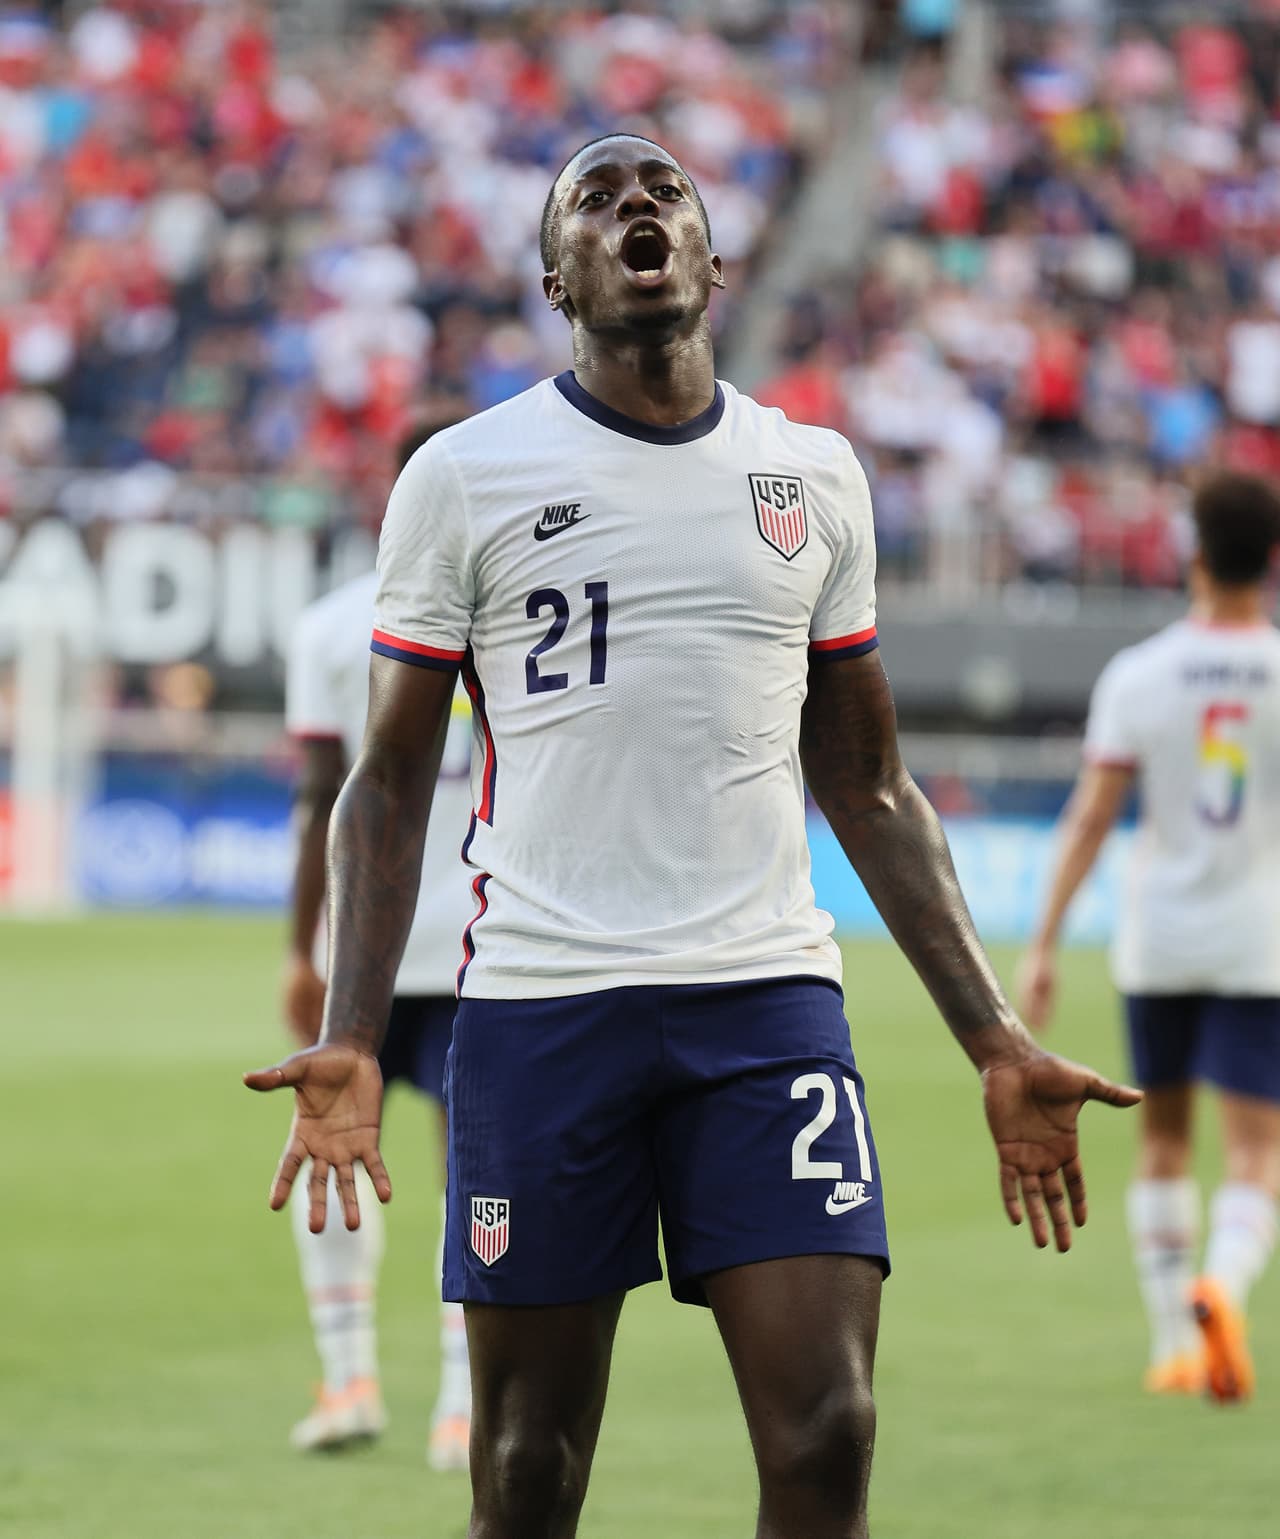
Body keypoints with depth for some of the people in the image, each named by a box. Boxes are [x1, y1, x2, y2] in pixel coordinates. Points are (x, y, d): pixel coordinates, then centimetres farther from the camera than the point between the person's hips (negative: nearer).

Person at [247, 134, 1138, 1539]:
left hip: (767, 999, 2)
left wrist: (996, 1044, 11)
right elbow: (389, 786, 6)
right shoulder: (464, 476, 4)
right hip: (538, 1003, -2)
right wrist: (348, 1041, -7)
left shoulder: (814, 475, 13)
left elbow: (869, 788, 18)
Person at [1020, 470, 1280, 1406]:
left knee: (1163, 1143, 17)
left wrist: (1046, 943, -4)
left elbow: (1091, 815, -7)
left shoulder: (1137, 676, -4)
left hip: (1156, 942, 2)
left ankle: (1173, 1343, 19)